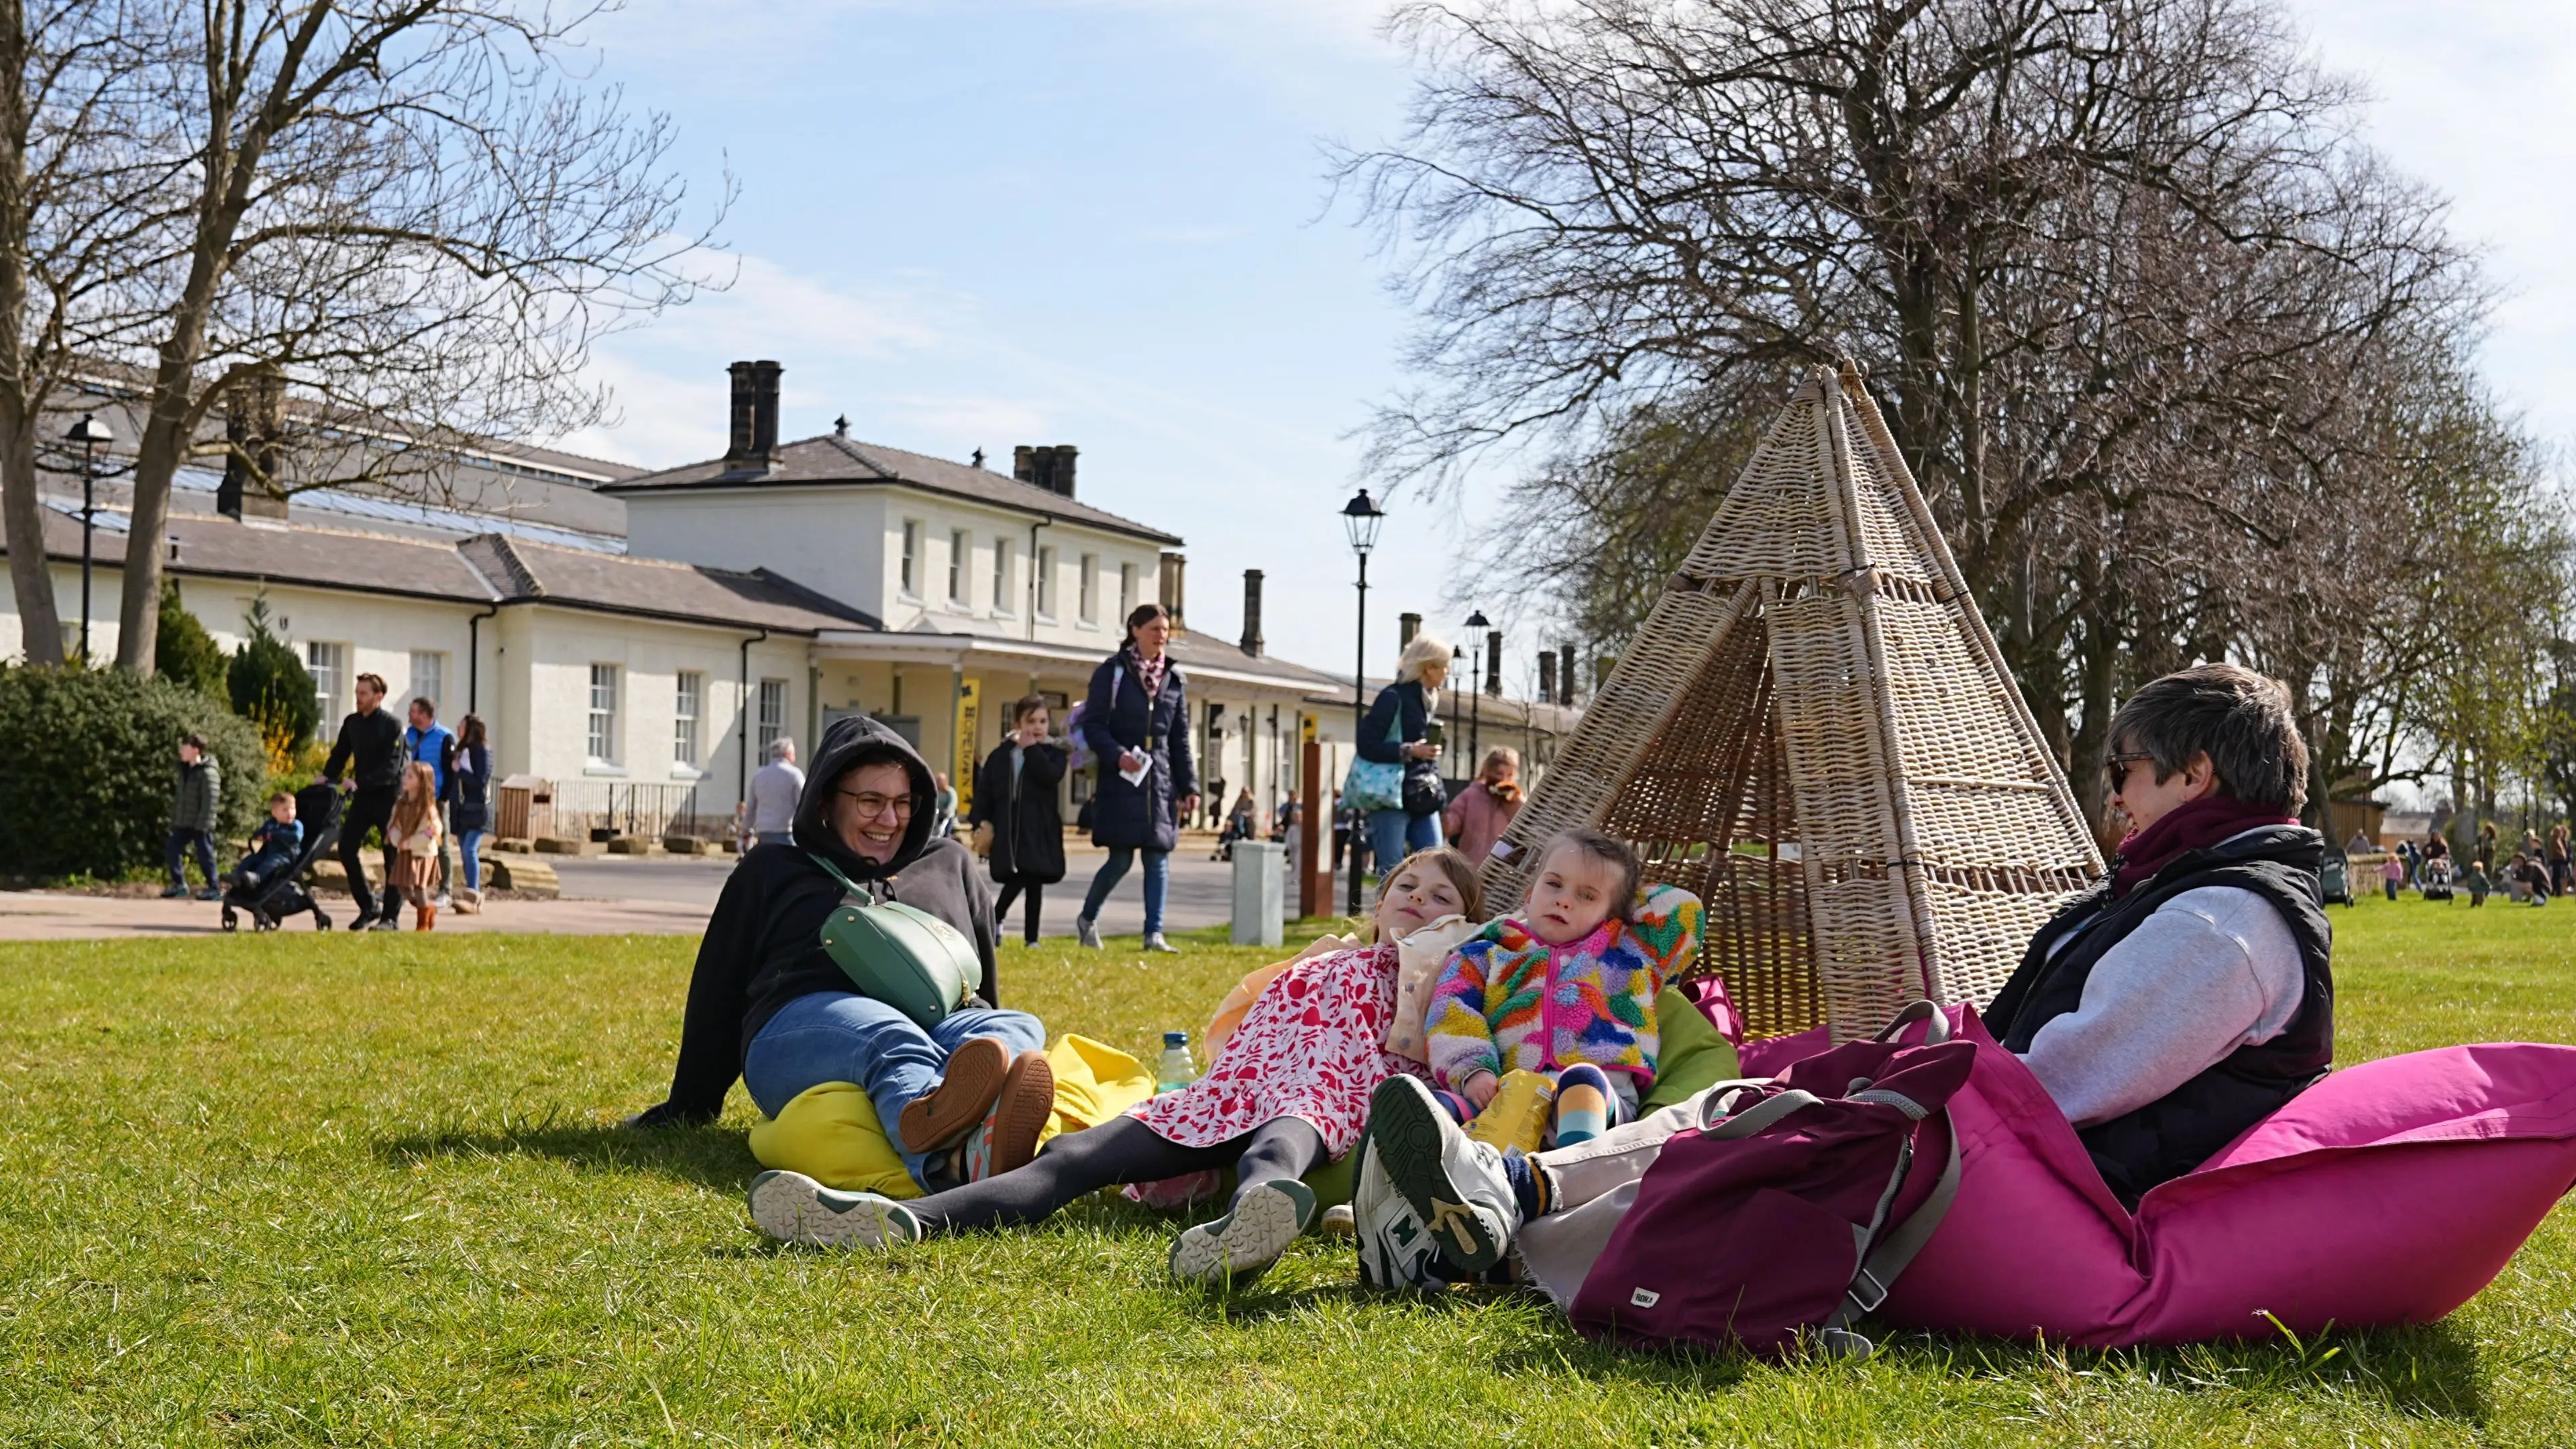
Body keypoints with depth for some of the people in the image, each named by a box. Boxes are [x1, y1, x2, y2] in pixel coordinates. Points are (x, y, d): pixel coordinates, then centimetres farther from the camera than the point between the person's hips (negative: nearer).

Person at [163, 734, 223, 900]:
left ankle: (213, 889, 9)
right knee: (172, 850, 7)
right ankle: (179, 884, 19)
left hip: (200, 825, -8)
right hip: (183, 823, 8)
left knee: (205, 855, -1)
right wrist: (174, 819, 16)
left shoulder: (208, 772, -15)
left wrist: (203, 824, -22)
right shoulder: (184, 769, 12)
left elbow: (211, 800, -19)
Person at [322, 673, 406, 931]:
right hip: (362, 797, 6)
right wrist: (327, 778, -7)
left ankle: (391, 917, 5)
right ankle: (368, 908, 8)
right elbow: (339, 755, 12)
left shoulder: (392, 725, -11)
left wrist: (360, 782, -29)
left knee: (393, 857, -1)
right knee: (346, 848, -3)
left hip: (389, 796, -6)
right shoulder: (351, 722, 7)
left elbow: (391, 767, -19)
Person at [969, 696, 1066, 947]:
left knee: (1034, 881, 2)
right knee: (1014, 878, -6)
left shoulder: (1053, 753, 3)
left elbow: (1050, 777, -19)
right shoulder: (1000, 755, 7)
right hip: (1007, 830, 0)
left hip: (1038, 830, 0)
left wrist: (1031, 748, -14)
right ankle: (995, 919, 17)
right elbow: (984, 790, 7)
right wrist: (981, 820, -5)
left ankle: (1031, 938, 10)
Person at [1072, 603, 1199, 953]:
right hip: (1121, 780, -4)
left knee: (1158, 857, 0)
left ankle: (1154, 934, 1)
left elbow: (1181, 739, 15)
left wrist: (1189, 786, 10)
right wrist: (1117, 755, -20)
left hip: (1160, 780, 4)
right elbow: (1093, 724, -4)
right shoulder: (1111, 672, -1)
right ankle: (1087, 918, 19)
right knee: (1121, 859, -4)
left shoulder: (1175, 679, 12)